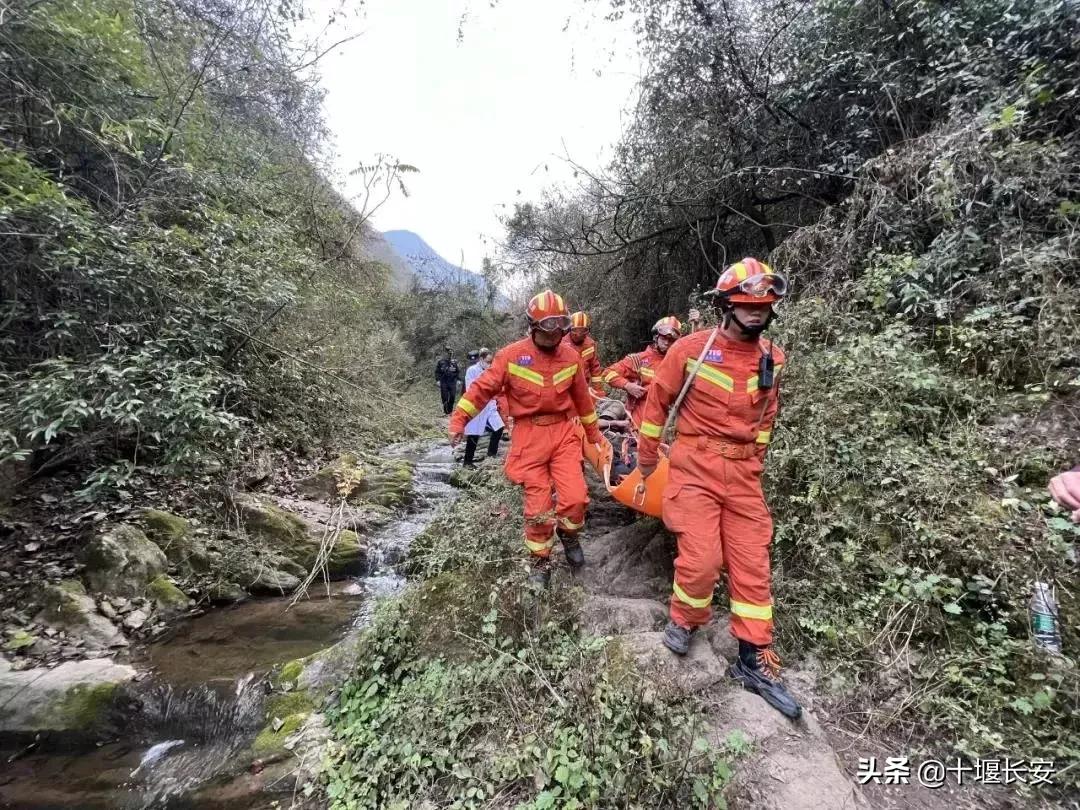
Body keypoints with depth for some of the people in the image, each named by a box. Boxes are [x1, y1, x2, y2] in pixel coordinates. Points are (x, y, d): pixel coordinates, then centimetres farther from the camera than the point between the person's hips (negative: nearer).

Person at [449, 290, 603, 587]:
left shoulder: (571, 356, 3)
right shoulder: (512, 355, -8)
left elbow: (582, 397, 15)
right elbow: (483, 388, -4)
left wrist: (593, 431, 23)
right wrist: (459, 419, -10)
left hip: (564, 432, 3)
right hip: (530, 435, -2)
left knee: (575, 498, -7)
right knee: (538, 507, 2)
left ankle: (568, 534, 27)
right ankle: (541, 562, 25)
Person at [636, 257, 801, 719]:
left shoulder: (772, 359, 5)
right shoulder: (692, 348, -9)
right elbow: (658, 400, 1)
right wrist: (646, 456, 7)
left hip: (744, 472, 4)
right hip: (696, 466, -4)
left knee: (752, 564, 6)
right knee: (702, 558, -8)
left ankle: (754, 660, 22)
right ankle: (684, 621, 23)